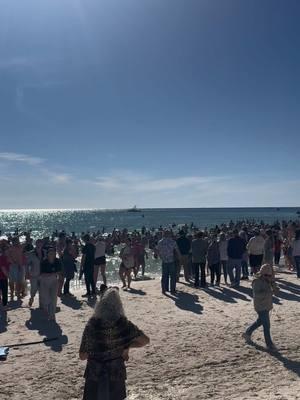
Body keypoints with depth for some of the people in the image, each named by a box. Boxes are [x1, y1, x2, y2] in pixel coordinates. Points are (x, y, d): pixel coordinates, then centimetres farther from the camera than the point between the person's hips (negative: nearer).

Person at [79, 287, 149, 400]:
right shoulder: (123, 323, -15)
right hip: (116, 373, 1)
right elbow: (145, 340, -12)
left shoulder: (92, 324, -18)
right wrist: (127, 346, -2)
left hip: (95, 374, -1)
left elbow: (82, 356, -13)